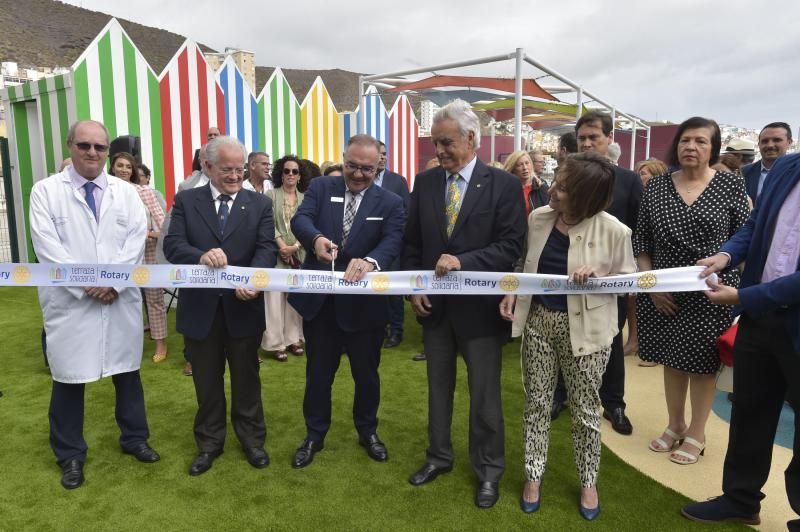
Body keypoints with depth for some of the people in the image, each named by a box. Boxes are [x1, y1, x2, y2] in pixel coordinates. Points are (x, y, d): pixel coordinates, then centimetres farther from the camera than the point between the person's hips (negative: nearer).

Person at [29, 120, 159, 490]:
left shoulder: (126, 192, 7)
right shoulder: (46, 191, 0)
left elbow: (136, 241, -2)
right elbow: (47, 247, -9)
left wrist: (113, 281, -15)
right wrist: (87, 285, -16)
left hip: (121, 301, 2)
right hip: (69, 302, -2)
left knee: (127, 373, 12)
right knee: (68, 379, 8)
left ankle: (134, 439, 31)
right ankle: (70, 456, 27)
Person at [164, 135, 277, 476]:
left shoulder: (260, 204, 1)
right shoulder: (186, 201, 1)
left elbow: (267, 248, -10)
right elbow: (172, 245, -10)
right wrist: (201, 256, -32)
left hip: (244, 306, 0)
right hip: (200, 307, 1)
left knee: (246, 377, 15)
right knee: (207, 380, 16)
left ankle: (252, 438, 34)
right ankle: (209, 443, 35)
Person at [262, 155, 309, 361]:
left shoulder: (305, 198, 7)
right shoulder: (272, 194, 1)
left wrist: (295, 247, -13)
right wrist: (282, 246, -17)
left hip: (299, 254, 3)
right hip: (277, 252, -2)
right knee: (275, 297, -2)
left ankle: (293, 339, 18)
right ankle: (277, 342, 4)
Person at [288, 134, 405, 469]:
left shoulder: (390, 203, -2)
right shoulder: (321, 187, 2)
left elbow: (393, 241, -17)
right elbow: (300, 219, -13)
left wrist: (370, 260, -39)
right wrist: (316, 238, -36)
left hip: (364, 303, 0)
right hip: (320, 300, 1)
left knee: (366, 373, 16)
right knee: (318, 373, 15)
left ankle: (367, 431, 40)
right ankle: (314, 435, 35)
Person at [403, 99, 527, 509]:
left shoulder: (504, 184, -9)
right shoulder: (425, 182, 3)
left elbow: (511, 246, -14)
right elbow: (412, 241, 7)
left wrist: (462, 261, -25)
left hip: (480, 306, -4)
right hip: (434, 304, 4)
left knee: (485, 395, 10)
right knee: (438, 388, 18)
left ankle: (488, 471, 29)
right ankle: (438, 456, 38)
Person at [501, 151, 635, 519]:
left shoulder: (613, 231, -15)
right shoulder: (538, 218, -4)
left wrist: (596, 276, -22)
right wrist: (512, 294, -4)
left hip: (584, 328, -3)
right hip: (539, 320, 4)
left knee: (584, 410, 12)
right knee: (536, 403, 13)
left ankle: (588, 482, 35)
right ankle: (534, 475, 32)